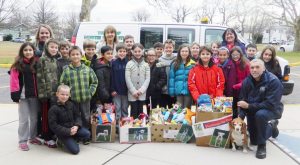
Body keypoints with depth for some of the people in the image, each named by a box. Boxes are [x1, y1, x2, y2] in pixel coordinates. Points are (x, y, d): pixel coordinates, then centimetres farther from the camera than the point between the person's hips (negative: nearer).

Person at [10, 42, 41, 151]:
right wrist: (15, 95, -13)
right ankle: (22, 141, 13)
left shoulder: (37, 63, 3)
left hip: (35, 95, 4)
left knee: (34, 117, 14)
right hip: (23, 95, -3)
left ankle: (33, 137, 29)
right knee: (24, 119, 2)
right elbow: (14, 80, -9)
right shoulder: (18, 64, -6)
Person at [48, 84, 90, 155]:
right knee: (75, 150, -16)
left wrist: (76, 126, -15)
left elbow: (77, 116, 8)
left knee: (87, 134, -19)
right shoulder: (53, 109, -12)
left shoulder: (71, 105, 5)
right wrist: (68, 131, -20)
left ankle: (71, 139, 3)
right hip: (62, 132, -5)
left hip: (73, 128, 5)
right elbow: (53, 125, -15)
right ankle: (61, 140, 9)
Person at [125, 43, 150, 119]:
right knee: (134, 111, 2)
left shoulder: (146, 65, 6)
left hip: (142, 93, 2)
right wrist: (133, 91, -12)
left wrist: (141, 90, -10)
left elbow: (147, 79, 1)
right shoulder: (129, 64, 0)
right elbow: (127, 79, -5)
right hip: (132, 93, -2)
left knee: (140, 111, 8)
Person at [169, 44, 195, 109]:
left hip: (188, 91, -1)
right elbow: (171, 78, 3)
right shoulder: (175, 64, 5)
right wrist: (171, 91, -4)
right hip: (178, 91, 1)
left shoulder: (193, 64, 0)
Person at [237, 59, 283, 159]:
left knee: (260, 114, -40)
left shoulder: (273, 81, -24)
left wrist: (249, 106, -32)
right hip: (253, 111, 5)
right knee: (254, 141, 11)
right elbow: (242, 100, -9)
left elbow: (271, 104, -30)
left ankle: (262, 146, -19)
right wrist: (241, 116, -26)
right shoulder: (247, 82, -9)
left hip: (272, 109, -5)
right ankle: (271, 126, 40)